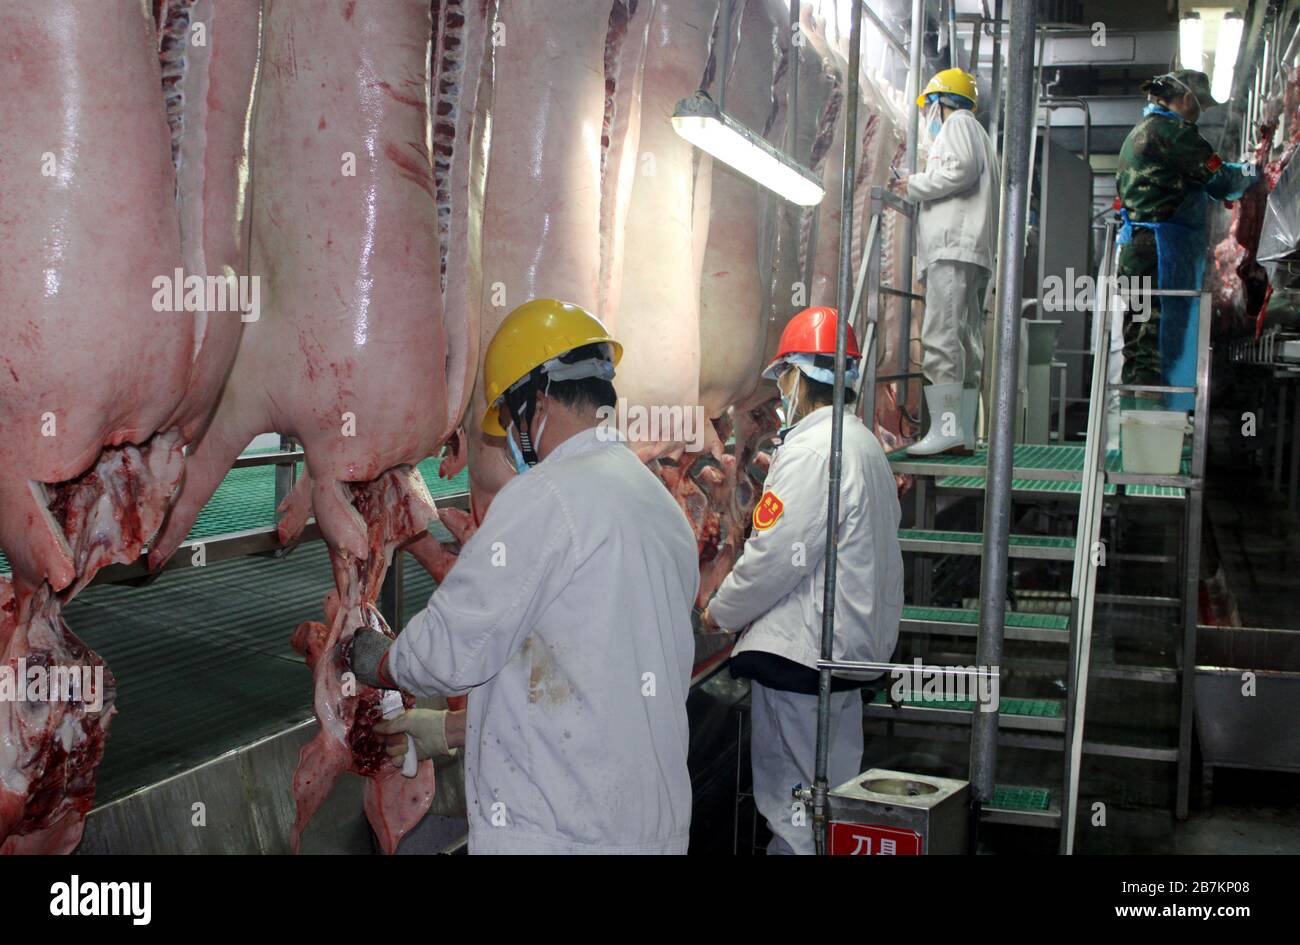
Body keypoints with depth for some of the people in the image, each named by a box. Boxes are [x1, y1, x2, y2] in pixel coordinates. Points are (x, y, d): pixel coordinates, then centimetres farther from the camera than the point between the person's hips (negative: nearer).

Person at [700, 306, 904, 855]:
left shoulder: (811, 450, -17)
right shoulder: (865, 445, 14)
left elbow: (773, 556, -19)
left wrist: (720, 612, -2)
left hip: (797, 651, -10)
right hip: (852, 644, 10)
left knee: (792, 803, -4)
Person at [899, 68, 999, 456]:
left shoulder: (958, 123, 5)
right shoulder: (979, 134, 34)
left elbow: (962, 170, -14)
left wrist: (915, 184, -1)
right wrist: (921, 188, 23)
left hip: (953, 249, -10)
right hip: (975, 253, 10)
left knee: (941, 337, -18)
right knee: (966, 343, 4)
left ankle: (946, 428, -25)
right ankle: (965, 435, 2)